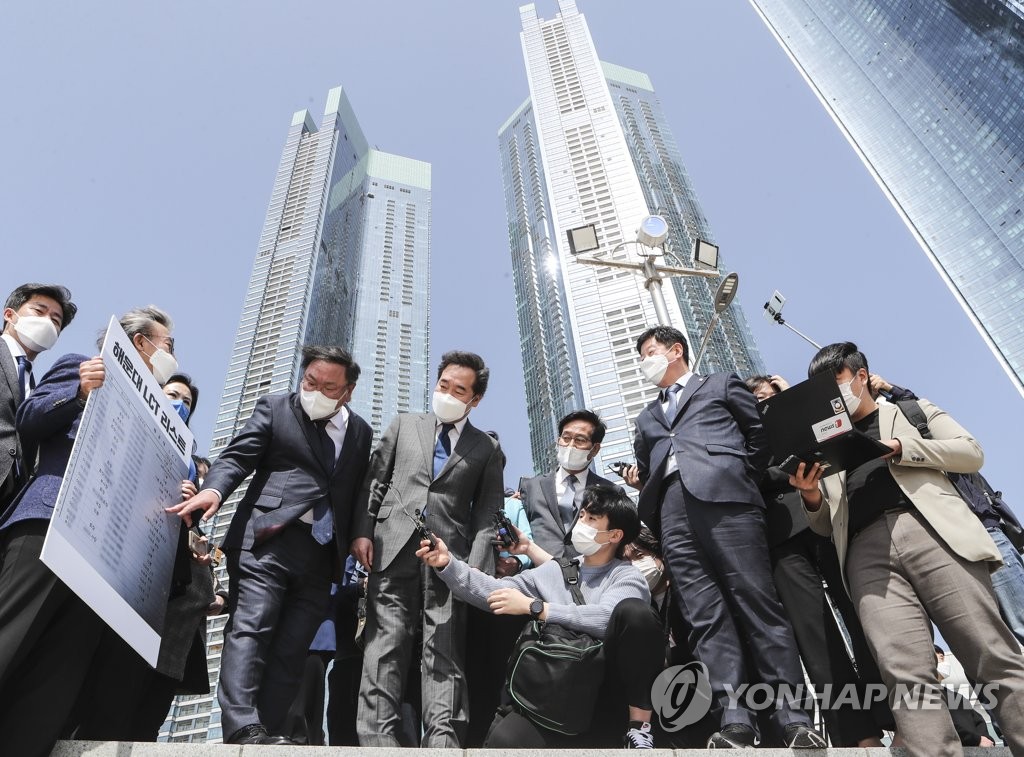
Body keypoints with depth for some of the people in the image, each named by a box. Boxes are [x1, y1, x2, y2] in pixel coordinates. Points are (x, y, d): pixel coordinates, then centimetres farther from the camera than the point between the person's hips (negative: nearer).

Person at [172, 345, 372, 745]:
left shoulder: (360, 432, 17)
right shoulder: (275, 408, 8)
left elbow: (357, 495, 17)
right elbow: (237, 455, -2)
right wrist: (213, 489, -21)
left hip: (321, 555, 4)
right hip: (268, 541, -3)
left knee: (291, 649, 2)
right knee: (250, 630, -12)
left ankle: (267, 732, 6)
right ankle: (243, 731, -12)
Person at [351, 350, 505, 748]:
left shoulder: (487, 449, 13)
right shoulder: (404, 424, 17)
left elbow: (487, 516, 6)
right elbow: (374, 480, 13)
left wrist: (475, 569, -7)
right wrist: (362, 531, -1)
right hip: (393, 549, 1)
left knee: (445, 653, -2)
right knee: (385, 645, -2)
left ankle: (442, 739, 0)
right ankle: (378, 739, 2)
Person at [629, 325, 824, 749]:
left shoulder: (721, 384, 22)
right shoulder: (647, 418, 34)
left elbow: (761, 433, 14)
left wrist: (744, 478, 4)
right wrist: (639, 482, 10)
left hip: (723, 496, -4)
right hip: (672, 509, 4)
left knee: (757, 602, -11)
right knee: (704, 615, -8)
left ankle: (793, 718, -9)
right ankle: (735, 721, -12)